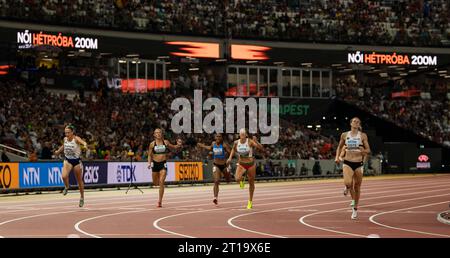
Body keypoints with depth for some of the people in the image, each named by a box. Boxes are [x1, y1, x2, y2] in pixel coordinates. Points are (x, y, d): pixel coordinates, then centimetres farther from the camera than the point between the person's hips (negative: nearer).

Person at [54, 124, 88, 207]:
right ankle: (66, 187, 10)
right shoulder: (65, 139, -5)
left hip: (77, 161, -3)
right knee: (64, 176, -24)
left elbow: (83, 142, -43)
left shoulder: (76, 138, -20)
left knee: (79, 180, 10)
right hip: (67, 160, 3)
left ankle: (82, 197, 31)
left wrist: (85, 145, -66)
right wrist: (58, 151, 34)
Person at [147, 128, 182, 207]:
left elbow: (174, 147, 15)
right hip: (155, 164, 1)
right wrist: (149, 163, -10)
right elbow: (149, 155, 5)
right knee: (155, 183, 10)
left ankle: (160, 201, -10)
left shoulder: (165, 142, 1)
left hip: (163, 164, -1)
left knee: (161, 182, -15)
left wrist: (178, 145, -7)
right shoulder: (152, 144, -1)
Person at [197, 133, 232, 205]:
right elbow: (210, 148, 23)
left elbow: (230, 151, -20)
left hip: (224, 165, -1)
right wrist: (202, 146, 26)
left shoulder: (224, 145, -13)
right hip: (216, 165, 1)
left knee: (228, 180, 20)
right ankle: (215, 197, -21)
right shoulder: (213, 144, 0)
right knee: (216, 181, -16)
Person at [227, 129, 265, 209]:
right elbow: (233, 149, 17)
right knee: (237, 179, -27)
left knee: (251, 183, 10)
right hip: (241, 164, 1)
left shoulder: (250, 142, -16)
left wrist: (256, 142, -36)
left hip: (251, 164, -1)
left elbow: (262, 149, -23)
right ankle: (242, 179, 12)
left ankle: (250, 201, 28)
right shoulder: (236, 143, -6)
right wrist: (230, 158, 4)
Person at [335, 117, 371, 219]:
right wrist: (337, 157, 2)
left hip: (358, 164, 0)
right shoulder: (345, 135, 4)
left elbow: (368, 150, 1)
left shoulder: (363, 136, 0)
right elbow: (340, 147, 18)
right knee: (348, 183, -25)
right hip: (347, 163, 0)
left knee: (357, 187, 7)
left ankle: (355, 209, 22)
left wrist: (363, 151, -22)